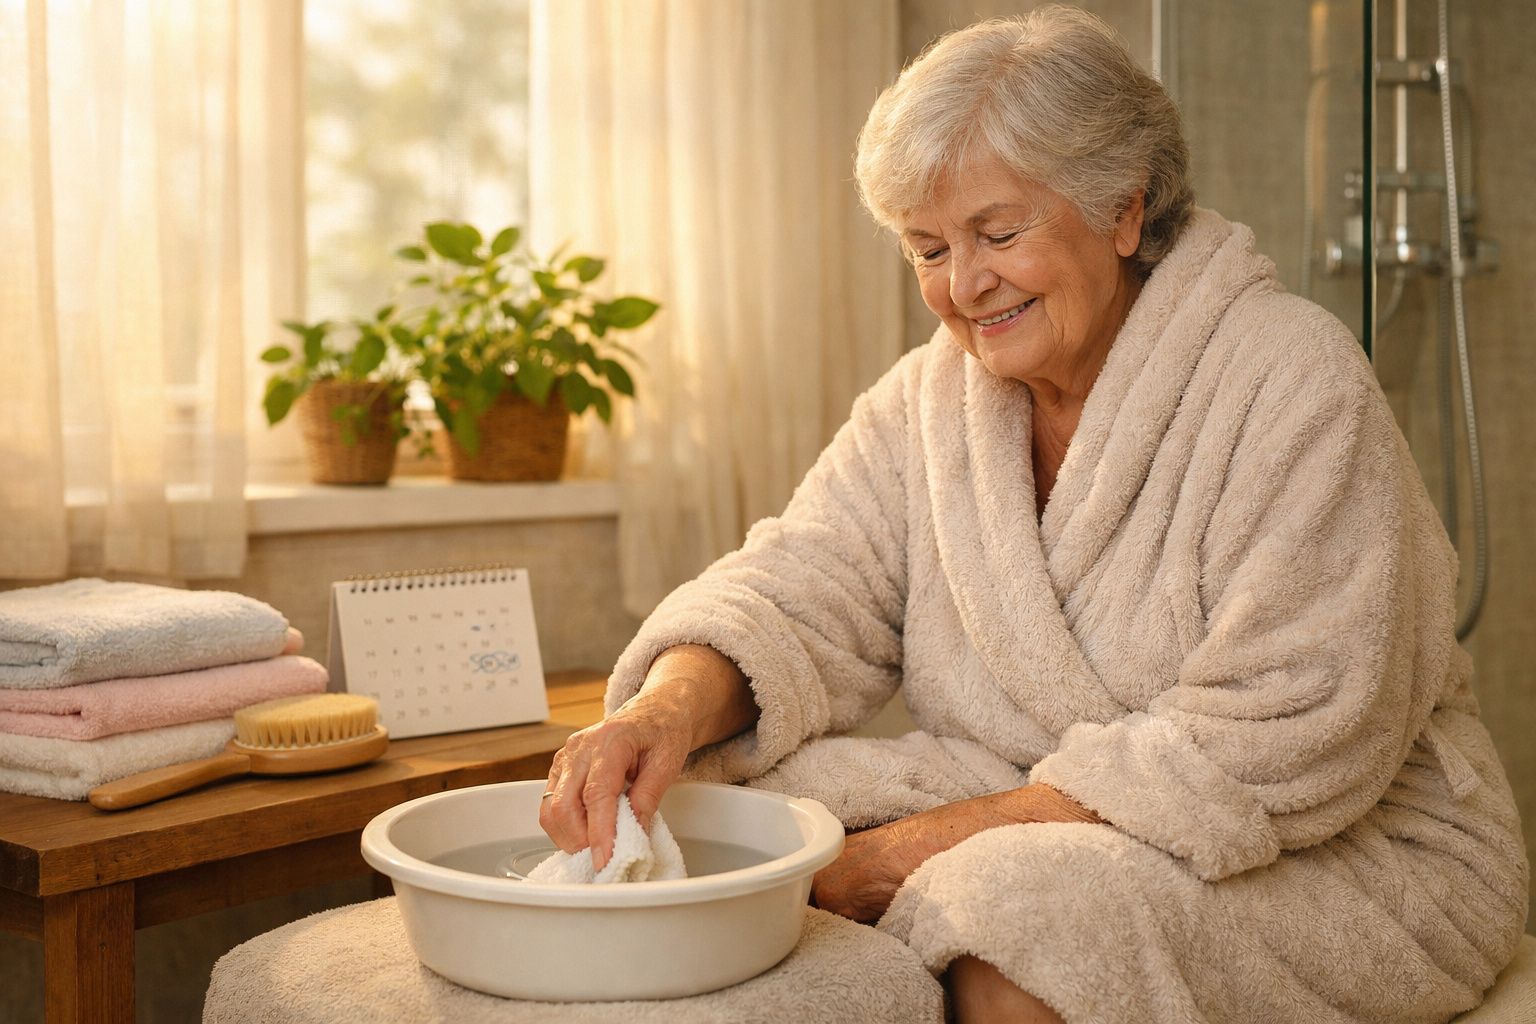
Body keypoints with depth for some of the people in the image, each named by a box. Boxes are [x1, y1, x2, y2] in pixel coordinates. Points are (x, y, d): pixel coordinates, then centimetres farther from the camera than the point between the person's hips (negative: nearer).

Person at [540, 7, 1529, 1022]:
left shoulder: (1290, 380, -16)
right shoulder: (927, 400, 3)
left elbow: (1277, 748, -22)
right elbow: (801, 596, -8)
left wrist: (945, 839, -23)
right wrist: (674, 703, -31)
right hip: (1033, 820, 5)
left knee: (1018, 913, -33)